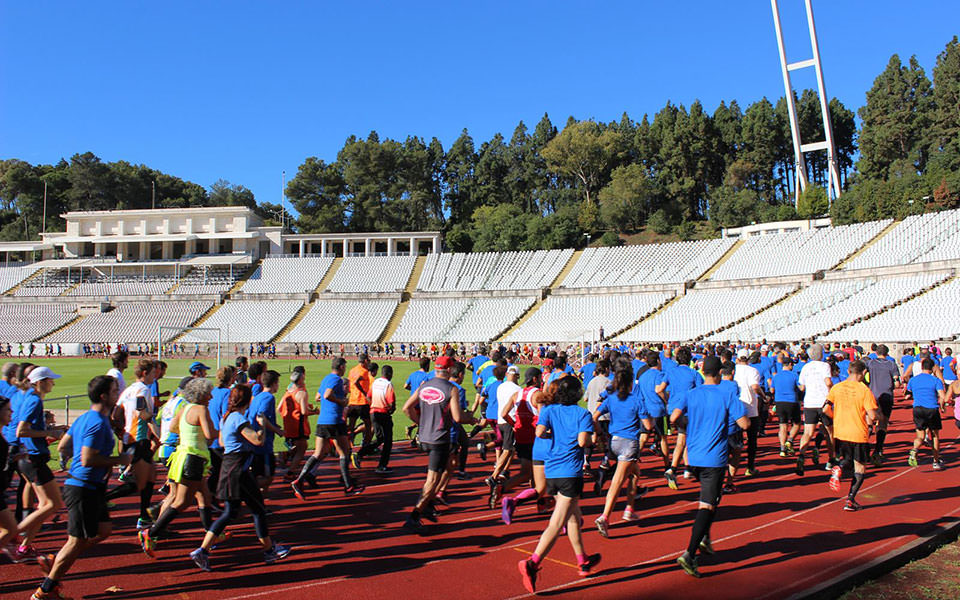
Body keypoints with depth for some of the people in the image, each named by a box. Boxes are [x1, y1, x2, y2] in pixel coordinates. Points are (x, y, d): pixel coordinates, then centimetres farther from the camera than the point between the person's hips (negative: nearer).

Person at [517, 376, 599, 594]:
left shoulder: (549, 410, 7)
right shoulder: (583, 414, -2)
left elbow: (540, 432, -10)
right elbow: (582, 441, -15)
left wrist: (552, 434, 11)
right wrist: (592, 439, 6)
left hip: (551, 470, 6)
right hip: (570, 472, -5)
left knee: (573, 517, 22)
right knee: (557, 523, -7)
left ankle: (583, 561, 36)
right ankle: (532, 563, -21)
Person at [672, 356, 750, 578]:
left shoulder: (690, 394, 3)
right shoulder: (728, 395, -6)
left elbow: (674, 418, -9)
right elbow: (745, 424, -10)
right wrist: (745, 410, 10)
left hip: (694, 457, 5)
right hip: (714, 459, -5)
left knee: (709, 498, 28)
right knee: (707, 506, -5)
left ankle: (704, 538, 23)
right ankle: (689, 554, -14)